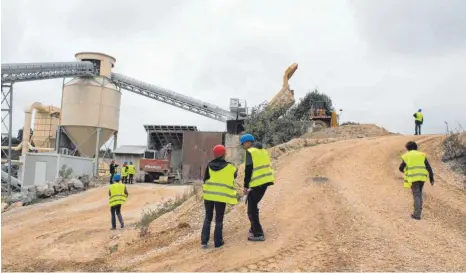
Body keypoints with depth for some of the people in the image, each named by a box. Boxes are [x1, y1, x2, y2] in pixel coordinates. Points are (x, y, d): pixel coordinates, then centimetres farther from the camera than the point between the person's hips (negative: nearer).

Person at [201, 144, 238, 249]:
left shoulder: (209, 165, 0)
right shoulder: (229, 167, -8)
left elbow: (205, 179, 4)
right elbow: (234, 175, 11)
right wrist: (235, 170, 31)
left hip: (208, 194, 3)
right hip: (222, 196, -3)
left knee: (208, 217, 14)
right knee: (219, 219, 9)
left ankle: (204, 241, 8)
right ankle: (218, 241, 12)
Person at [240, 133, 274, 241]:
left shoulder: (250, 152, -9)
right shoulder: (263, 151, 17)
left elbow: (248, 170, -14)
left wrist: (246, 186, -9)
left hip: (257, 183, -9)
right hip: (266, 181, 9)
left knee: (252, 210, -2)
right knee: (254, 205, 23)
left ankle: (258, 234, -4)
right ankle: (255, 229, 32)